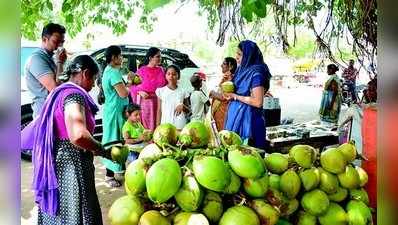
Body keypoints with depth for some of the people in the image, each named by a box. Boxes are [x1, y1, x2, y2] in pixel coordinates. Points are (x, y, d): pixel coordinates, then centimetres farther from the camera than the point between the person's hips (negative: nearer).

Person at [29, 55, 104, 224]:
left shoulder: (59, 92, 13)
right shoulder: (74, 94, -17)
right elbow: (78, 135, -33)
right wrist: (100, 150, -15)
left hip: (56, 165, 9)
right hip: (71, 168, -9)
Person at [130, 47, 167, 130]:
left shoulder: (161, 70, 9)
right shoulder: (141, 70, 0)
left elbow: (165, 85, 12)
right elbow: (133, 86, 0)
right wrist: (140, 92, -16)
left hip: (158, 101, 3)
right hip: (145, 101, -2)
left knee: (157, 124, 1)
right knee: (145, 124, 0)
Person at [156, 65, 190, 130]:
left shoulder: (182, 91, 4)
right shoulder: (161, 91, 4)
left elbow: (188, 111, 10)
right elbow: (159, 110, 7)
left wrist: (182, 106, -12)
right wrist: (158, 126, 2)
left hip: (180, 125, 0)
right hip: (165, 124, 0)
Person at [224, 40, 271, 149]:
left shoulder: (256, 73, -14)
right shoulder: (242, 70, 11)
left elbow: (258, 102, -21)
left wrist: (235, 96, -15)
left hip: (247, 120, -8)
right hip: (235, 119, 8)